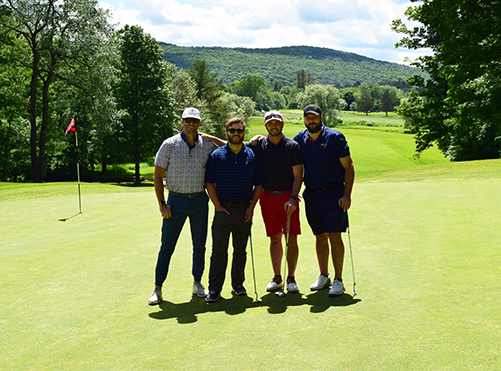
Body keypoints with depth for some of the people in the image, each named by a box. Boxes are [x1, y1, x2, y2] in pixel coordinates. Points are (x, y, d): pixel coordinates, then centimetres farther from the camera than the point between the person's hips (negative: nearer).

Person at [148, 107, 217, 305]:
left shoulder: (208, 146, 5)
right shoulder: (169, 144, -2)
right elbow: (157, 176, -1)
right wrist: (162, 204, -6)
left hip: (200, 200, 2)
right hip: (176, 201, -2)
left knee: (199, 245, 8)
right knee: (167, 246, -1)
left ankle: (197, 283, 23)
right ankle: (157, 288, 8)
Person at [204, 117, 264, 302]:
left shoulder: (252, 156, 5)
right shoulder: (216, 155, 2)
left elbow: (259, 183, 8)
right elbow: (209, 182, 1)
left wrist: (252, 207, -1)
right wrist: (218, 205, -6)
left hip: (244, 210, 2)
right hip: (223, 209, -1)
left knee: (241, 250, 9)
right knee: (219, 250, -2)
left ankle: (238, 284, 22)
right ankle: (214, 289, 3)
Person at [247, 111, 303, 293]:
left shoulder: (293, 146, -1)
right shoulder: (258, 145, 5)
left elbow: (298, 175, -3)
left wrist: (293, 198, -13)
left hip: (288, 197, -2)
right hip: (267, 196, 2)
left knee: (292, 238, -3)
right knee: (274, 238, 7)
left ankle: (291, 278, 7)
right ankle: (277, 278, 16)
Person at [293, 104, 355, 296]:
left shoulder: (335, 137, -6)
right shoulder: (300, 139, 6)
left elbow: (349, 166, -5)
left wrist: (347, 195, -12)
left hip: (334, 192, -4)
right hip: (312, 194, 4)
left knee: (334, 236, -8)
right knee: (320, 236, 10)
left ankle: (338, 281, -2)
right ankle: (323, 277, 22)